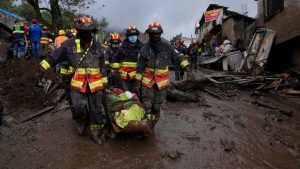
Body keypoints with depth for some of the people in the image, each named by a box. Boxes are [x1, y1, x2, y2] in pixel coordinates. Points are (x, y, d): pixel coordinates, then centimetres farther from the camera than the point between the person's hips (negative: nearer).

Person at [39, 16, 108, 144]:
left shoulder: (97, 46, 8)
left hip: (95, 84, 2)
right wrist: (43, 66, -4)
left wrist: (104, 80, 13)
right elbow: (54, 56, 2)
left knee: (96, 109, 6)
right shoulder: (69, 44, -1)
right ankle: (83, 123, 25)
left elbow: (102, 65, 13)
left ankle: (94, 132, 22)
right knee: (79, 107, -8)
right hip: (78, 83, -2)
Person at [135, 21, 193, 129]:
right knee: (147, 106, -4)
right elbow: (139, 68, 4)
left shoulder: (167, 48, 2)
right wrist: (138, 82, 3)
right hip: (147, 82, -1)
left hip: (162, 83, 1)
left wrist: (187, 68, -9)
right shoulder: (144, 49, 1)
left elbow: (179, 58, 4)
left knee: (156, 107, 9)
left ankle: (152, 127, 26)